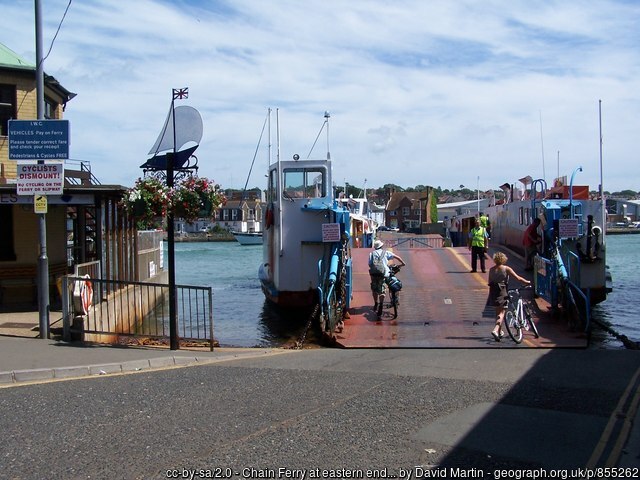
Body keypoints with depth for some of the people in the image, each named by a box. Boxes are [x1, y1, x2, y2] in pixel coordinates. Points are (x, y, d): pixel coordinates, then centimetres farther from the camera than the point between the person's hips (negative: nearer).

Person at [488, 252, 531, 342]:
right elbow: (517, 278, -7)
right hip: (502, 291, -5)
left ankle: (500, 331, 30)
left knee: (498, 311, 18)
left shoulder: (491, 269, 7)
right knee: (501, 312, -3)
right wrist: (526, 282, 8)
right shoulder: (506, 269, -5)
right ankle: (496, 330, -24)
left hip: (493, 291, 5)